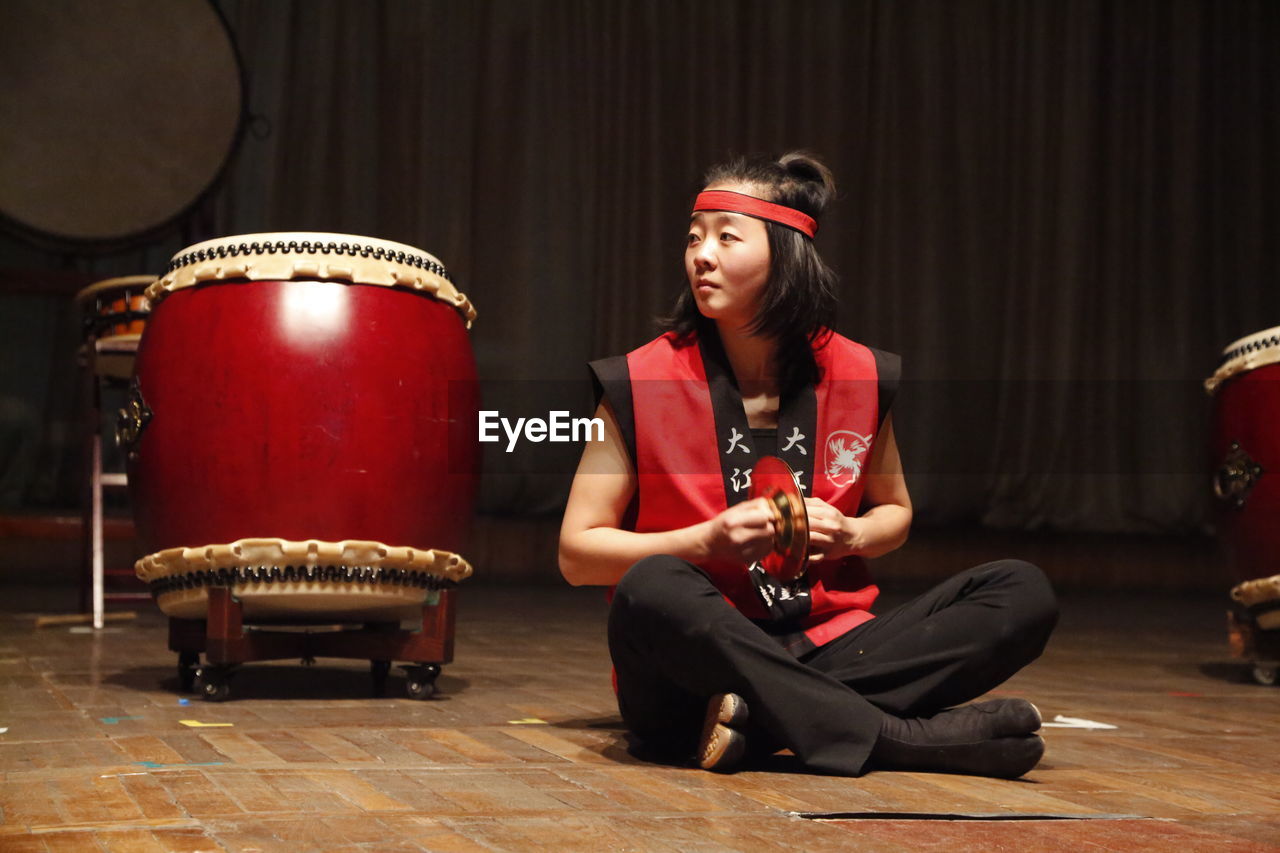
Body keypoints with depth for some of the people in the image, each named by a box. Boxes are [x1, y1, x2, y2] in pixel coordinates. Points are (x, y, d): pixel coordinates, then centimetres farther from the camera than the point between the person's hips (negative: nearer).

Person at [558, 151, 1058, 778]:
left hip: (826, 648, 4)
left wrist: (849, 536, -2)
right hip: (695, 658, -4)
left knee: (1024, 593, -13)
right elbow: (576, 554, -1)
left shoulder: (858, 376, 5)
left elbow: (895, 512, 22)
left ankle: (766, 719, -27)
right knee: (654, 589, -38)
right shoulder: (640, 384, -3)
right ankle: (902, 738, -31)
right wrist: (708, 543, -16)